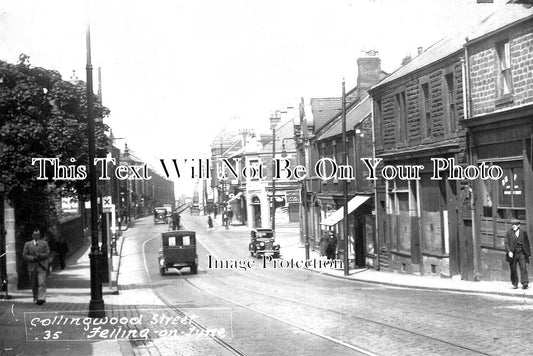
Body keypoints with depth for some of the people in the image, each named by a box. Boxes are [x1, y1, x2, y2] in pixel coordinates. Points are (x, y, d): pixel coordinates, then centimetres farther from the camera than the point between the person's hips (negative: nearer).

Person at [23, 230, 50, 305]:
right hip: (32, 267, 2)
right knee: (34, 284, 8)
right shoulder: (27, 244, 8)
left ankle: (41, 299, -18)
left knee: (42, 283, -12)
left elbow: (47, 253, 1)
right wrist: (33, 258, -13)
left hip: (42, 266, -2)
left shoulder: (44, 243, 8)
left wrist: (40, 256, -16)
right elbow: (24, 255, 2)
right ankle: (36, 298, 21)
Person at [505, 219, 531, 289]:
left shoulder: (523, 232, 6)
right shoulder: (508, 233, 2)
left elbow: (527, 243, 12)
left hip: (522, 253, 0)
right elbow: (507, 243, -3)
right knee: (513, 270, 4)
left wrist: (528, 253, 8)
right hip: (512, 254, 0)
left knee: (523, 268, -10)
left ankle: (525, 283, -14)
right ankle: (515, 284, 14)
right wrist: (509, 252, -18)